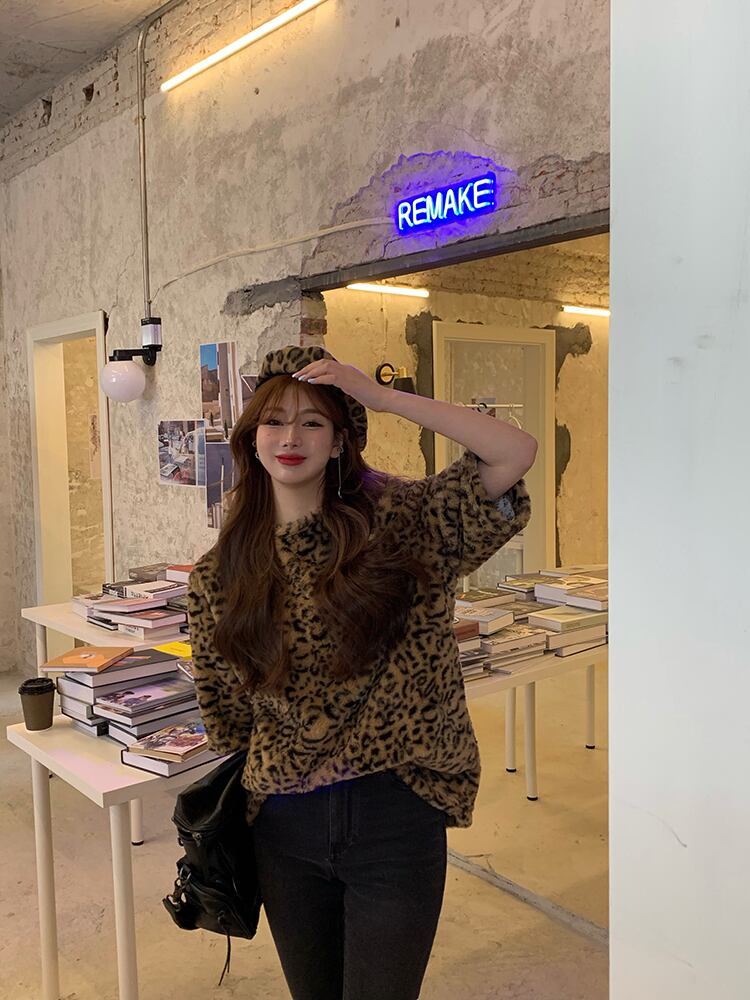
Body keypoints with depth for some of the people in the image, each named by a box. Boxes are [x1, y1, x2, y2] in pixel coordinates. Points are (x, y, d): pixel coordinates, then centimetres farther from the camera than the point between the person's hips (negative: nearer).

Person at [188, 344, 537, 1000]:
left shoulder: (401, 524, -8)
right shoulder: (220, 577, -1)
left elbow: (517, 453, -18)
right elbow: (229, 718, 8)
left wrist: (383, 397, -19)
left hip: (393, 814, -2)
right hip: (284, 823, 3)